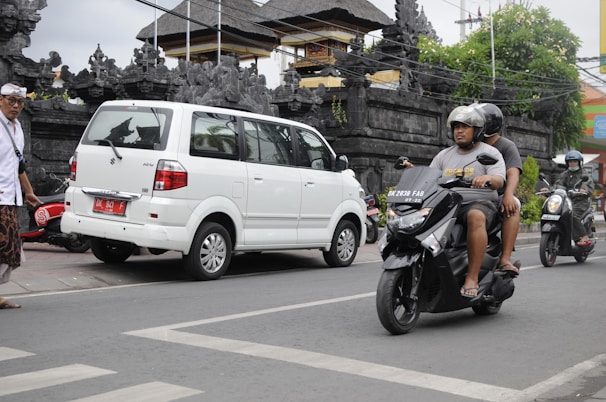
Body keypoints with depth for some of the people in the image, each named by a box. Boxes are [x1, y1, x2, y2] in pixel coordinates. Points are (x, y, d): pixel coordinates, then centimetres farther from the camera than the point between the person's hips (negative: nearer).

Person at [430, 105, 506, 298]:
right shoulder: (444, 155, 22)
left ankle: (472, 278, -40)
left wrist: (487, 178, -34)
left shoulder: (490, 153, 7)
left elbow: (499, 181, -10)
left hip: (480, 204, -5)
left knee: (476, 217, -40)